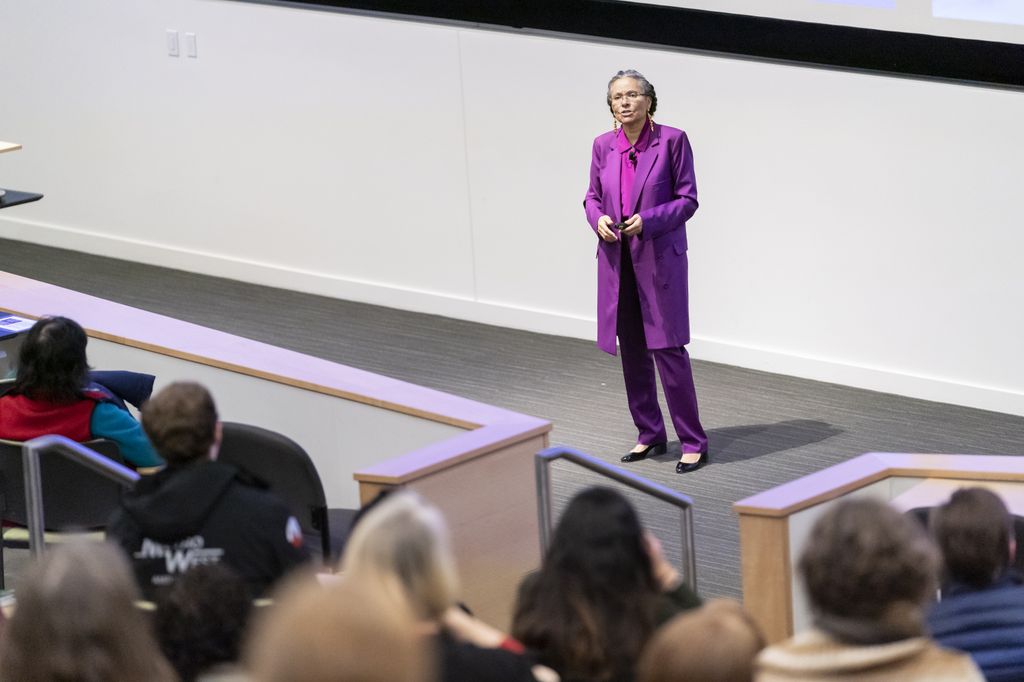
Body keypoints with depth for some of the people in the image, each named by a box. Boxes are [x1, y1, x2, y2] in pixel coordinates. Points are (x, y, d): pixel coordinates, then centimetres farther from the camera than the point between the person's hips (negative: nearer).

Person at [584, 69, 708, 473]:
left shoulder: (671, 141, -8)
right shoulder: (604, 146, 4)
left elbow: (687, 200, -6)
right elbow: (592, 196, 14)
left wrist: (648, 221, -20)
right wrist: (598, 219, -8)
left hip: (659, 257, -5)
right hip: (616, 259, 5)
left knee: (668, 348, -7)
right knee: (631, 351, 11)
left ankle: (693, 443, 2)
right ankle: (650, 435, 25)